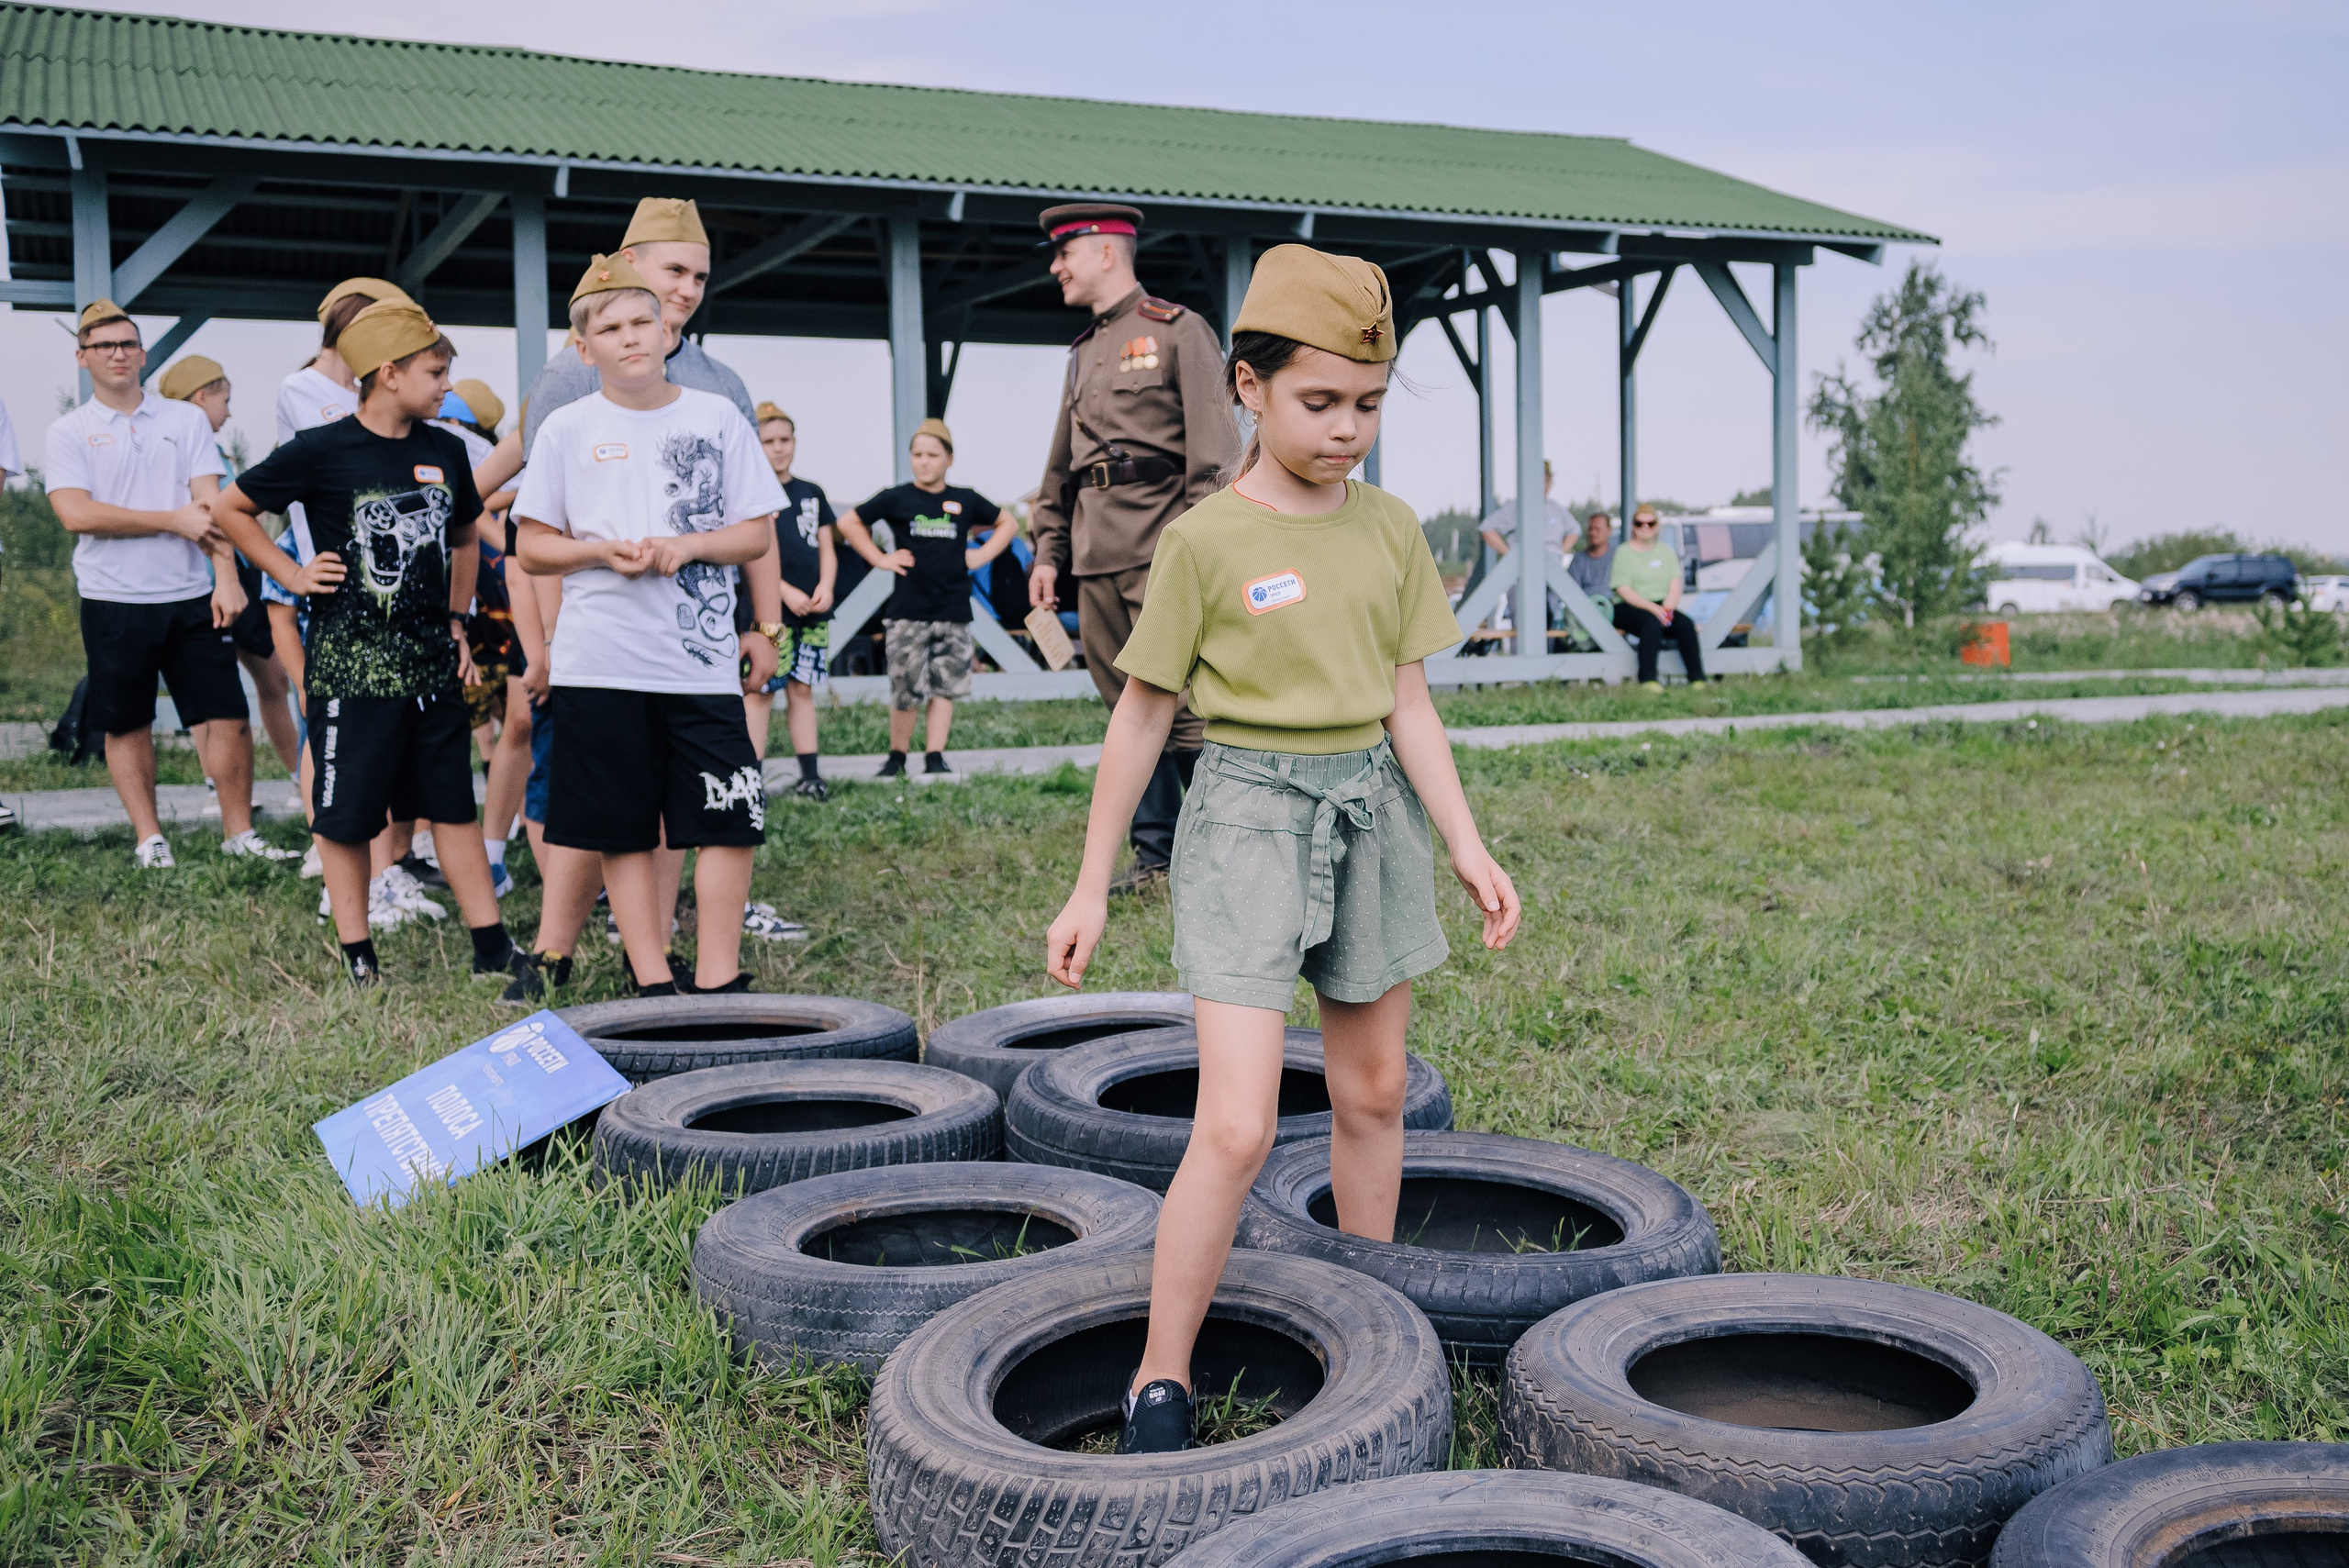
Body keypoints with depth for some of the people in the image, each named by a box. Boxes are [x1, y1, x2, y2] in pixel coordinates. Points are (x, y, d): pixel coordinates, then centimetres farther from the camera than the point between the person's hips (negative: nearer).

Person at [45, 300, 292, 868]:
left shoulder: (186, 419, 7)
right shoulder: (68, 434, 3)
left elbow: (210, 503, -1)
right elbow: (77, 514, -11)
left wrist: (227, 576, -13)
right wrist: (175, 522, -13)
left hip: (191, 596, 1)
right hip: (112, 602, -1)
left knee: (228, 716, -1)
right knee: (127, 725, 7)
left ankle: (239, 832, 10)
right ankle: (149, 838, 19)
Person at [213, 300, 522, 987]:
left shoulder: (444, 452, 6)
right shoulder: (322, 451, -8)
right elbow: (229, 507, 2)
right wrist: (291, 574, -3)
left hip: (431, 660, 5)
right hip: (351, 663, -5)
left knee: (453, 803, 9)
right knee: (347, 815, 4)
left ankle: (493, 949, 13)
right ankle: (358, 958, 14)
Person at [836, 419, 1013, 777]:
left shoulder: (965, 501, 8)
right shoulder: (897, 499, 3)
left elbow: (1005, 523, 22)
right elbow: (849, 523, 12)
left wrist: (981, 556, 9)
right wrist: (879, 558, 3)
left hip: (953, 610, 2)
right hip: (907, 610, -2)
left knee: (945, 687, 1)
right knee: (906, 690, -2)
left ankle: (934, 758, 5)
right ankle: (896, 757, 13)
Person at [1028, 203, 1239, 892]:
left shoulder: (1179, 331, -1)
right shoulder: (1084, 352, 21)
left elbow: (1214, 452, -8)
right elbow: (1061, 468, 24)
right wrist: (1048, 551, 16)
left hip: (1160, 551, -7)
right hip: (1096, 560, 7)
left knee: (1183, 707, -9)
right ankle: (1155, 854, 15)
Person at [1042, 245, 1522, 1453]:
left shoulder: (1390, 530, 5)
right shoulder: (1205, 541, -8)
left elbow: (1407, 701, 9)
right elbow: (1141, 717, -4)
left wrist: (1466, 847, 3)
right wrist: (1092, 887, -1)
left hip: (1373, 808, 5)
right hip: (1250, 810, -5)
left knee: (1374, 1091, 16)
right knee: (1236, 1127, -12)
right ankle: (1159, 1386, 1)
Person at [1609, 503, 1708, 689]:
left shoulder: (1665, 551, 16)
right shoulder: (1624, 552, 2)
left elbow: (1675, 587, 7)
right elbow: (1624, 591, -9)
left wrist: (1667, 608, -15)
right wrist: (1653, 608, -22)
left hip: (1661, 606, 4)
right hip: (1629, 608, -4)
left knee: (1686, 624, -24)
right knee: (1652, 622, -35)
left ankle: (1697, 678, -23)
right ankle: (1647, 679, -39)